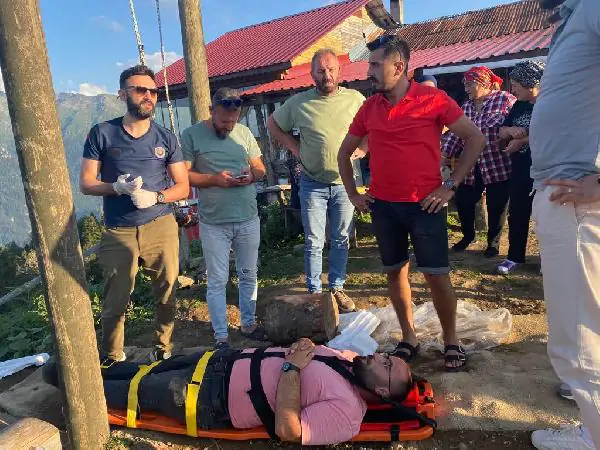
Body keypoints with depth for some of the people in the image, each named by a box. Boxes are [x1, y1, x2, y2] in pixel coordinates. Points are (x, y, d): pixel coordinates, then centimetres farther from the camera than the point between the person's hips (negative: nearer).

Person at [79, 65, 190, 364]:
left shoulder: (166, 138, 7)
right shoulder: (102, 134, 3)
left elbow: (183, 187, 6)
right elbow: (85, 183, 3)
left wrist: (155, 197, -13)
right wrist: (117, 187, -16)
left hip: (161, 228, 1)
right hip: (118, 233, -1)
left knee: (166, 297, 3)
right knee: (114, 302, 2)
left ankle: (163, 350, 23)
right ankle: (111, 360, 22)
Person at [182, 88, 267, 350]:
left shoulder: (244, 133, 6)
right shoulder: (191, 135, -6)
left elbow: (260, 168, 11)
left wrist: (252, 175, -11)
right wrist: (214, 179, -20)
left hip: (248, 220, 4)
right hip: (214, 224, -4)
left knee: (248, 275, 16)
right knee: (217, 281, 4)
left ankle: (248, 323, 33)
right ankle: (221, 336, 17)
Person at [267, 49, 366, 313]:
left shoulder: (354, 99, -2)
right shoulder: (299, 102, -3)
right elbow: (272, 123, 10)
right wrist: (295, 148, 0)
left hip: (344, 183, 1)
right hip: (312, 185, -1)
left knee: (341, 240, 11)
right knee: (314, 242, 5)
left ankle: (337, 288, 26)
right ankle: (314, 292, 18)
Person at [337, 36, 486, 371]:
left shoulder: (433, 99, -6)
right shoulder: (369, 108, 5)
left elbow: (476, 139, -4)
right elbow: (345, 152, 17)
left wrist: (451, 186, -8)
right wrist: (353, 194, 10)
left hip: (425, 204, -4)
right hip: (383, 205, 4)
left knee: (437, 275, 0)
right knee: (395, 271, 10)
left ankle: (451, 341, 20)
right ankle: (409, 339, 26)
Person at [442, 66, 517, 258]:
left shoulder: (505, 99, -5)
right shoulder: (466, 107, 12)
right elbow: (456, 133, 6)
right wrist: (444, 153, -5)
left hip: (498, 165, -5)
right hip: (471, 166, 5)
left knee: (496, 206, 6)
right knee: (463, 202, 6)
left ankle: (493, 242, 27)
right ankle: (468, 235, 33)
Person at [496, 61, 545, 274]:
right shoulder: (518, 106, 11)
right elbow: (501, 132, 12)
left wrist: (521, 141, -14)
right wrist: (510, 130, -12)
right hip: (519, 169, 6)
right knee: (517, 213, 11)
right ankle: (514, 256, 22)